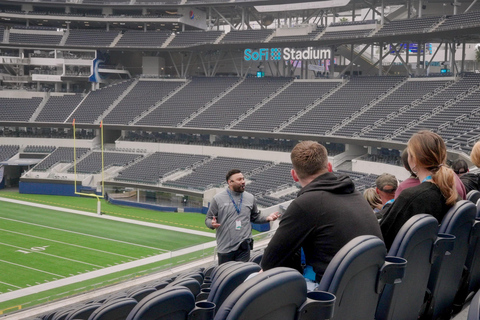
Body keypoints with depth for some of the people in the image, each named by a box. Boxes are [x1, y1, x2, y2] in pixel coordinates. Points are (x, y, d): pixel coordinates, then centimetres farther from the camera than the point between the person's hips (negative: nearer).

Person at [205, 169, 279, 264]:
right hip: (224, 248, -1)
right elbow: (208, 219, 3)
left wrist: (267, 218, 1)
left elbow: (255, 217, 19)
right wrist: (212, 223, -19)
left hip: (244, 247, 2)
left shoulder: (250, 198, 9)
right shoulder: (218, 199, 0)